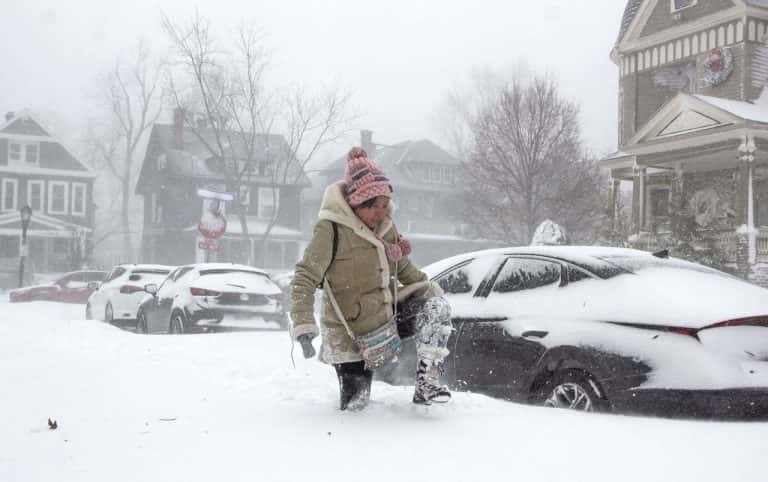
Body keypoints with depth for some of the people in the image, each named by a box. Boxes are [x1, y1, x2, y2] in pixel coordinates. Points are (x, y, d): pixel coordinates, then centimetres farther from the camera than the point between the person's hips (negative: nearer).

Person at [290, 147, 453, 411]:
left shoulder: (386, 226, 0)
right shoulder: (331, 229, -20)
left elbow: (404, 268, 17)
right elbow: (304, 279, -21)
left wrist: (431, 289, 7)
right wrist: (303, 327, -31)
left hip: (388, 316, 6)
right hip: (351, 335, -5)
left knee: (437, 307, -15)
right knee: (354, 404, 0)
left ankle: (427, 383, -11)